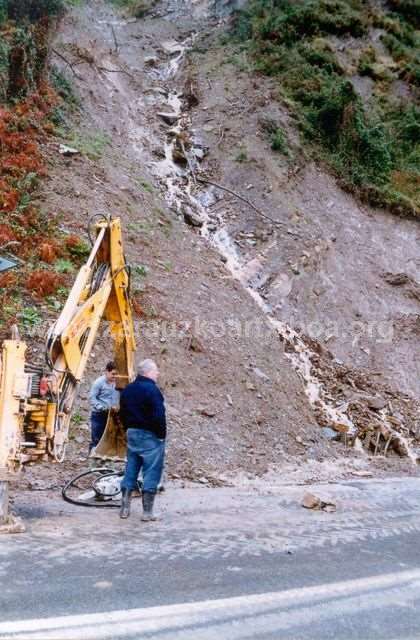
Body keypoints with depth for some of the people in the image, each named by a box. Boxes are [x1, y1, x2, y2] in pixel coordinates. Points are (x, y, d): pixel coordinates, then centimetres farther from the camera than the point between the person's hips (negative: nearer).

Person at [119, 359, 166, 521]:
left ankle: (124, 508, 19)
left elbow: (122, 413, 15)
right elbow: (159, 416, -21)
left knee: (130, 471, 14)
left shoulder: (127, 390, 10)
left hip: (131, 433, 8)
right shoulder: (151, 389, -16)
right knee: (151, 473, 0)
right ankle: (147, 512, 3)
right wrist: (162, 435, -11)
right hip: (150, 435, -8)